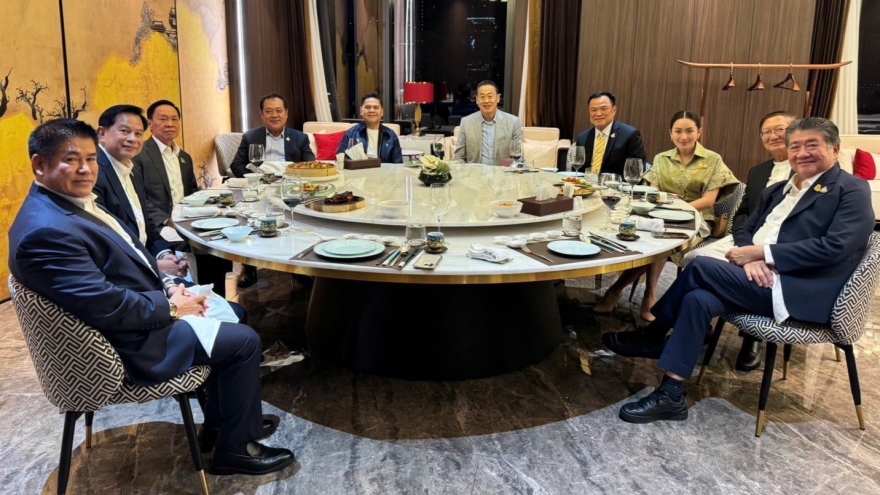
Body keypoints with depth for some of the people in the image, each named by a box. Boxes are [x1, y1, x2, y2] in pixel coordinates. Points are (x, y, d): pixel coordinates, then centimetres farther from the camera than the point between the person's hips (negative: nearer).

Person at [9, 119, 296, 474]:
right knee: (244, 341, -5)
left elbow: (130, 256, 13)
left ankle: (219, 419, 31)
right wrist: (171, 306, -16)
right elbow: (106, 307, -29)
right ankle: (235, 447, 13)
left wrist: (169, 288, -1)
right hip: (129, 345, -10)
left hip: (141, 312, 11)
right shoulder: (46, 231, -28)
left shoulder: (76, 201, 4)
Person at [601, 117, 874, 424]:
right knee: (697, 299, -20)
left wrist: (762, 252, -16)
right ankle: (670, 396, -11)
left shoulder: (852, 191, -1)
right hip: (762, 281, 7)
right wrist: (749, 258, -7)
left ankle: (651, 337, -9)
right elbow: (744, 231, 18)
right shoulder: (778, 190, 22)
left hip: (800, 293, -7)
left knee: (701, 267, -22)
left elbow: (835, 247, -15)